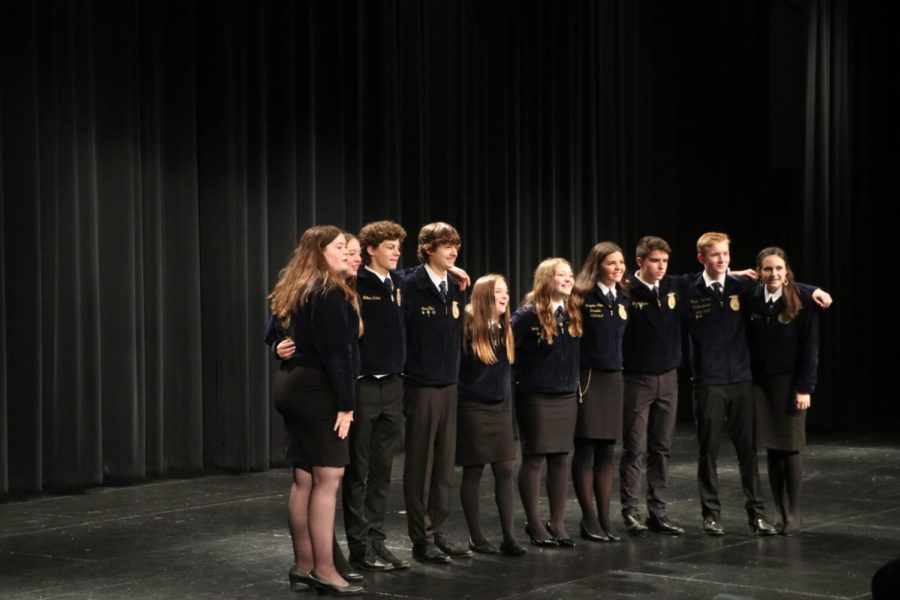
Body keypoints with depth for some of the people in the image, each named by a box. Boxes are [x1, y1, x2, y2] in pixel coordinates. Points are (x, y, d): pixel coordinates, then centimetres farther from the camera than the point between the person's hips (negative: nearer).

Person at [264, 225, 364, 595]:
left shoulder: (293, 290, 15)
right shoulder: (329, 291, -14)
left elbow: (273, 335, 24)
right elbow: (335, 352, -18)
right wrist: (345, 403, -18)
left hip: (292, 385, 9)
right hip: (318, 390, -9)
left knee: (304, 479, 11)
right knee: (328, 479, -6)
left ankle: (303, 565, 16)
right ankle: (324, 571, -5)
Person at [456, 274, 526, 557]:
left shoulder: (505, 329, 8)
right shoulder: (468, 328, -13)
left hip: (501, 407, 6)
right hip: (473, 407, -6)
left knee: (506, 470, 1)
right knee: (473, 472, 2)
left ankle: (509, 536, 5)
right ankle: (476, 537, 11)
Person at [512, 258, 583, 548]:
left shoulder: (573, 312, 6)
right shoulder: (529, 314, -12)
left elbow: (575, 352, 13)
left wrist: (577, 382, 4)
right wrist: (518, 378, -11)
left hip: (567, 396, 5)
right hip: (535, 396, -5)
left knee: (561, 458, 8)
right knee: (534, 458, 2)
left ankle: (557, 523, 16)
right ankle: (534, 524, 11)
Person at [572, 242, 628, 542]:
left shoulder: (622, 298, 9)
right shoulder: (582, 297, -10)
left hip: (613, 377, 6)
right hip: (587, 377, -6)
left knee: (607, 451, 8)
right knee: (585, 449, 1)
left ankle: (604, 517, 15)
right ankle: (589, 519, 9)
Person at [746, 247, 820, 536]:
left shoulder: (802, 302, -6)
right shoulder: (752, 301, 4)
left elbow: (810, 347, -7)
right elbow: (749, 343, 6)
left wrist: (804, 388, -12)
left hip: (789, 382, -3)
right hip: (761, 382, 3)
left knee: (790, 449, 0)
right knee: (771, 450, 6)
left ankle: (793, 516, 10)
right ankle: (780, 513, 14)